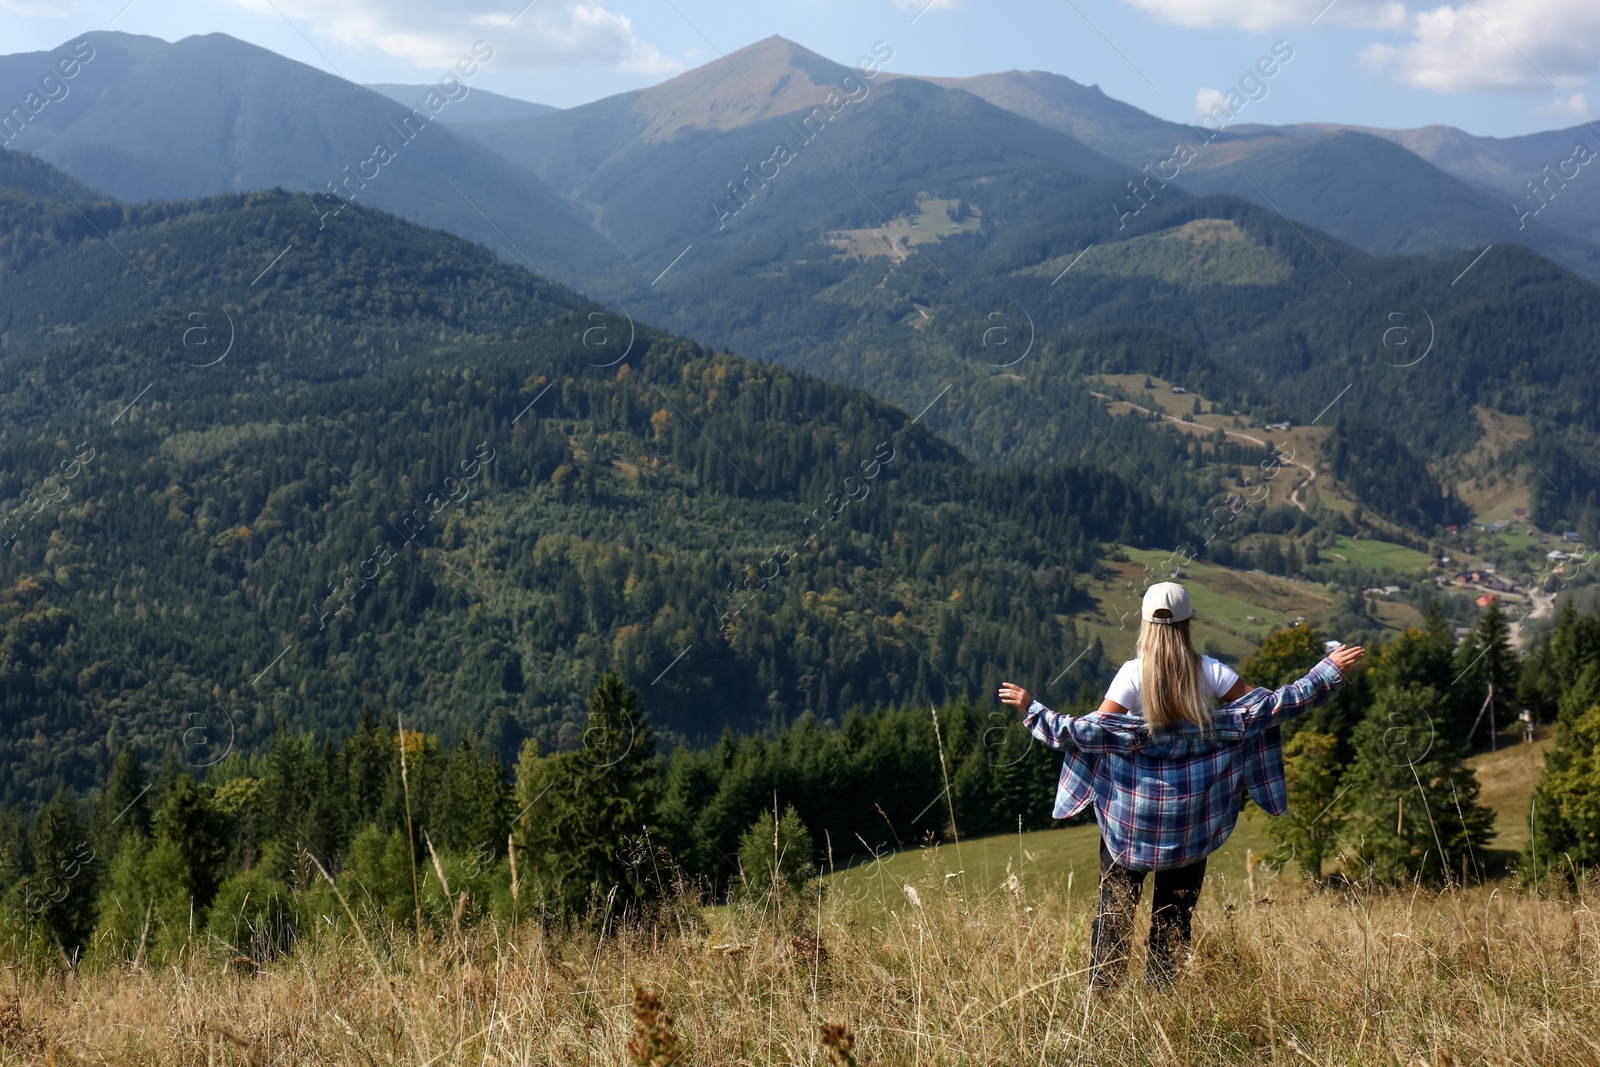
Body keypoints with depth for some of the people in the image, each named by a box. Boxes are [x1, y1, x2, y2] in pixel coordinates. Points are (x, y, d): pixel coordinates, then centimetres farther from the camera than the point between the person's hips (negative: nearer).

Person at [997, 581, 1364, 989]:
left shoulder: (1133, 673, -11)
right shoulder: (1207, 671, -6)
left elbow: (1091, 731, -17)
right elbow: (1267, 707, -6)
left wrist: (1032, 709, -10)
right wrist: (1330, 672, 1)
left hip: (1131, 815, -2)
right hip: (1191, 820, 2)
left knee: (1115, 911, 7)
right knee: (1174, 918, 11)